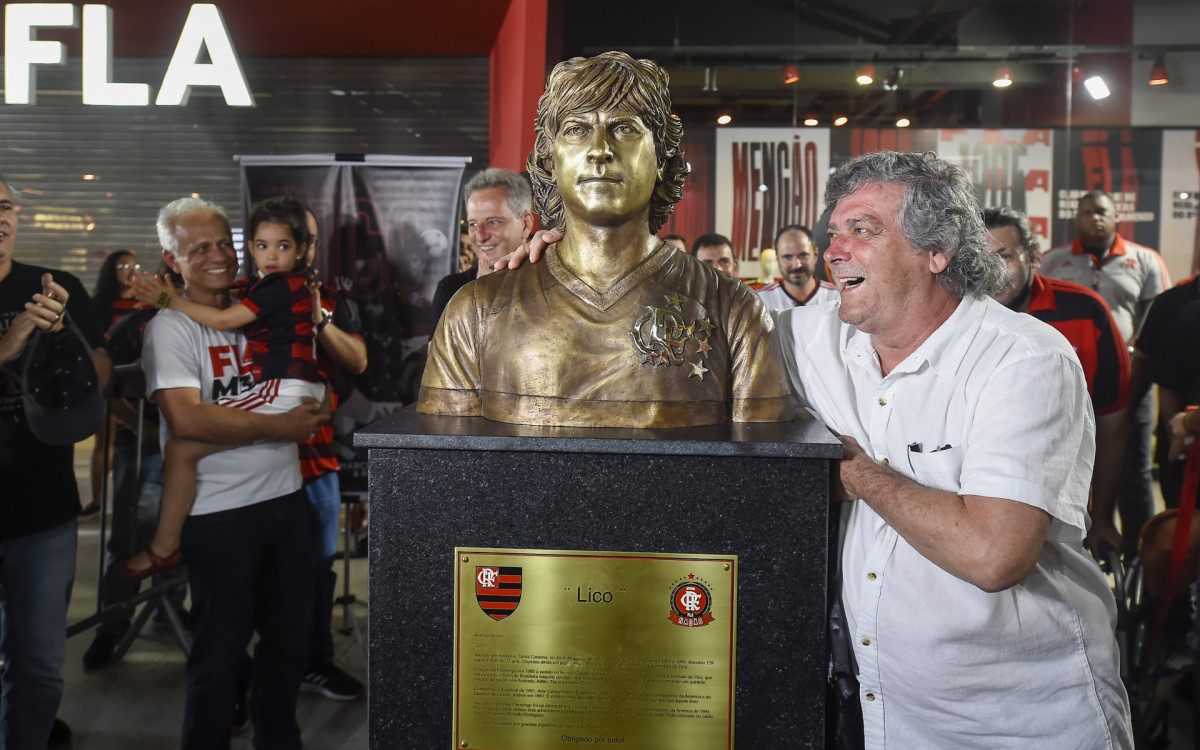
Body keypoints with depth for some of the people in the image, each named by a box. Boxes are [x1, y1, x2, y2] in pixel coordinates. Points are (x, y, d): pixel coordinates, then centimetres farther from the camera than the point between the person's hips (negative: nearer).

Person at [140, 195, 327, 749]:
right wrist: (282, 427, -17)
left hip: (285, 495, 6)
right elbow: (187, 418, -21)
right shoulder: (170, 327, -7)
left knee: (291, 636, 18)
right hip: (218, 511, -6)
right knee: (220, 652, 5)